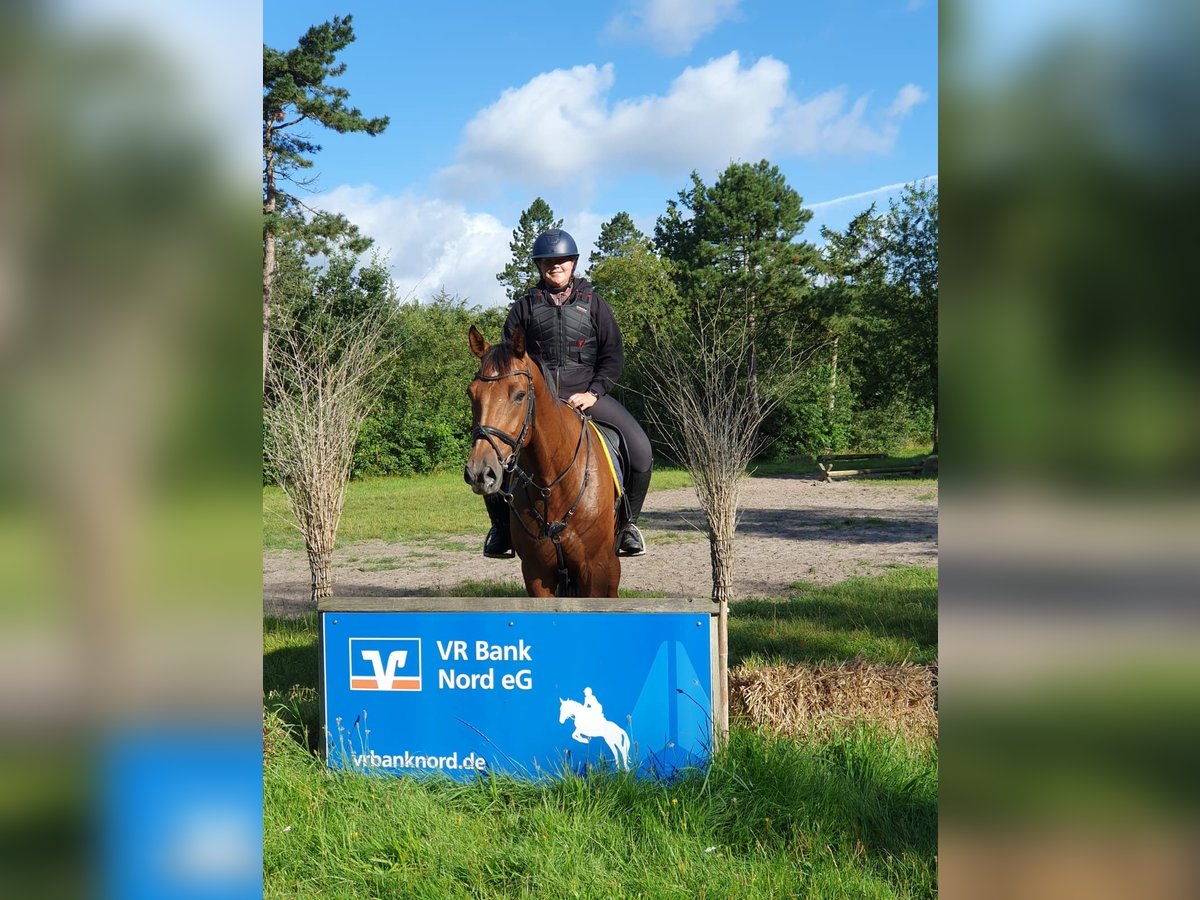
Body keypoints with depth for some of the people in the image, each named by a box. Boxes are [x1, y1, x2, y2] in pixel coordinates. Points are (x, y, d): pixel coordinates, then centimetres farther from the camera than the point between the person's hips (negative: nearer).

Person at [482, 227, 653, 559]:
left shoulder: (593, 303, 12)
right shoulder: (524, 307, 12)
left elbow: (613, 356, 7)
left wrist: (594, 393, -9)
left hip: (588, 394, 0)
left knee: (640, 450, -20)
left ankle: (627, 522, 3)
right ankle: (502, 525, 0)